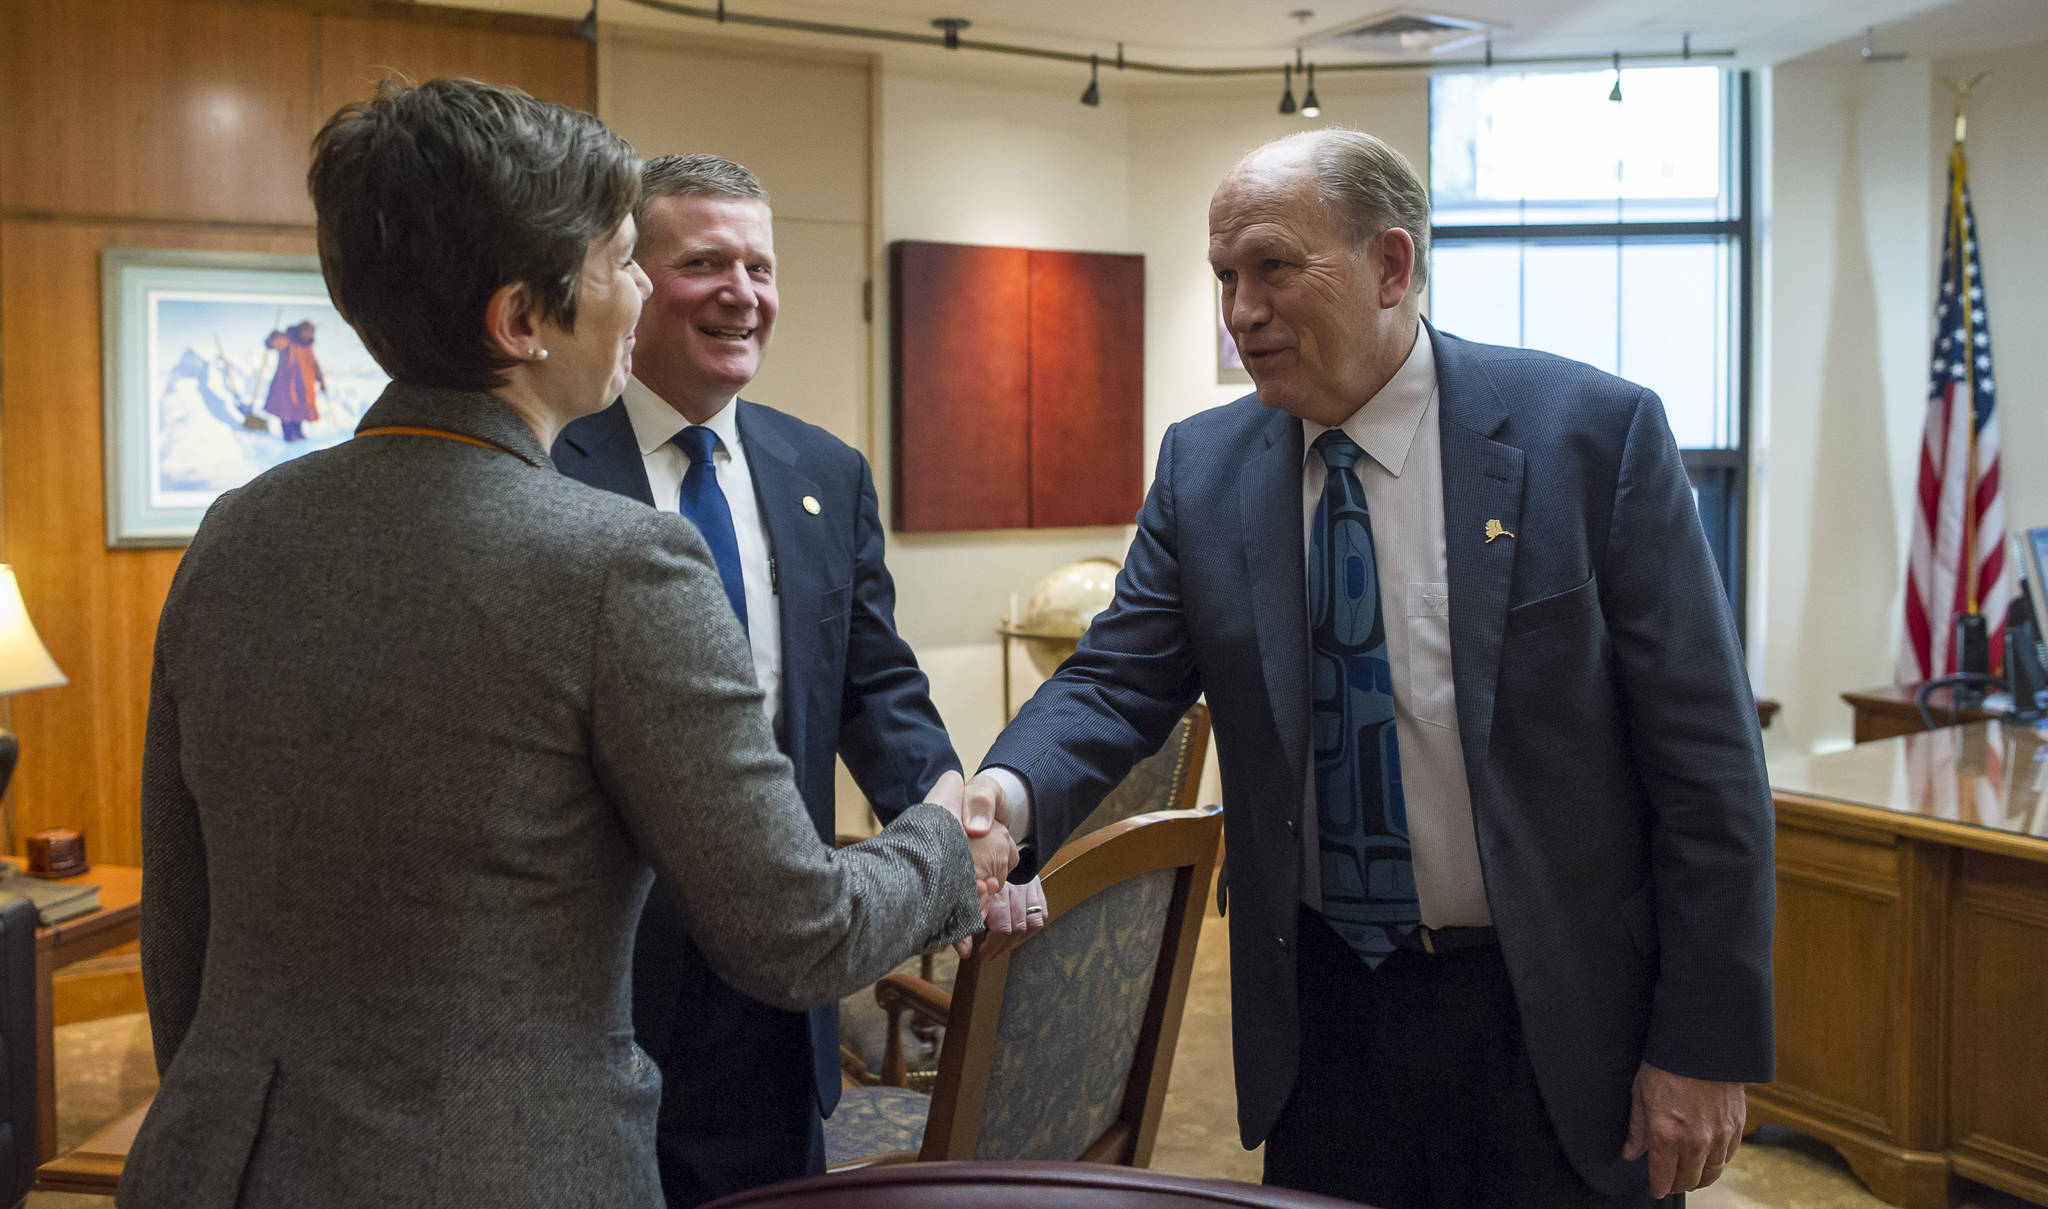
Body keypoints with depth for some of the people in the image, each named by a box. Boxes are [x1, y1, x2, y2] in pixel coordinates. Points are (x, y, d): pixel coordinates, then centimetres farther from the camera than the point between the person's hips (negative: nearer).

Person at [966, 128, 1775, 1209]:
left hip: (1555, 1027, -2)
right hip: (1322, 1011, 3)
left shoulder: (1595, 431, -10)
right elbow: (1117, 681, -3)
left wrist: (1708, 1046, -10)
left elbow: (1705, 754, -9)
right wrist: (1011, 791, -26)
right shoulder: (1202, 467, 1)